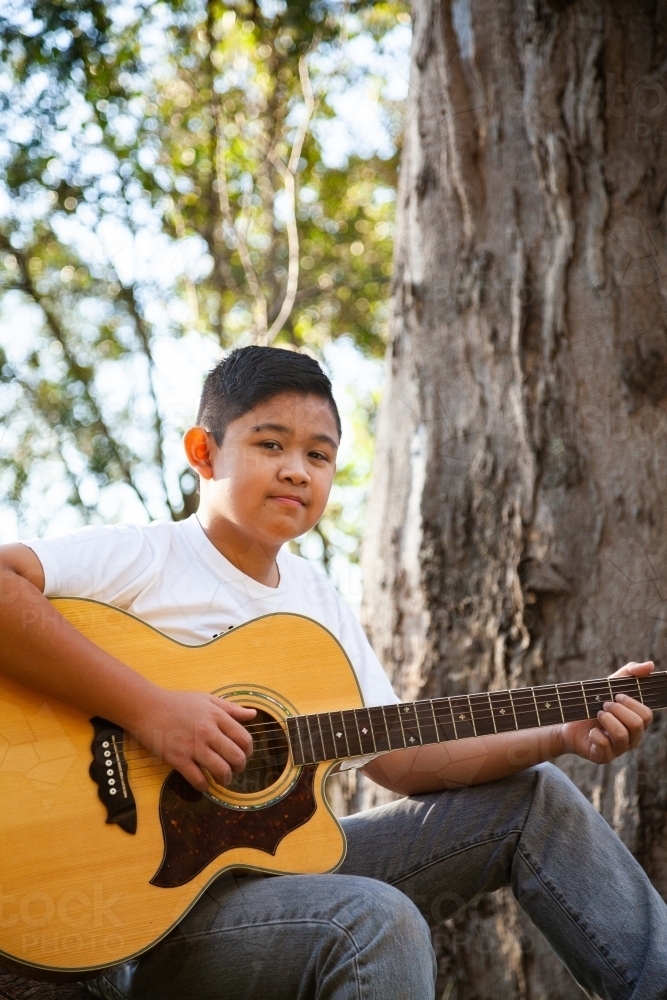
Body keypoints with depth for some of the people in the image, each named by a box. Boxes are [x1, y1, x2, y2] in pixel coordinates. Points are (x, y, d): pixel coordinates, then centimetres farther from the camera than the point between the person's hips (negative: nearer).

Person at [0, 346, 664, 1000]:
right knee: (376, 919, -36)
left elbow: (400, 757, 12)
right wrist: (146, 709, -31)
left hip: (286, 852, 8)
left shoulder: (314, 597, 13)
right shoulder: (142, 559, -10)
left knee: (533, 798, 8)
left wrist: (564, 736, 1)